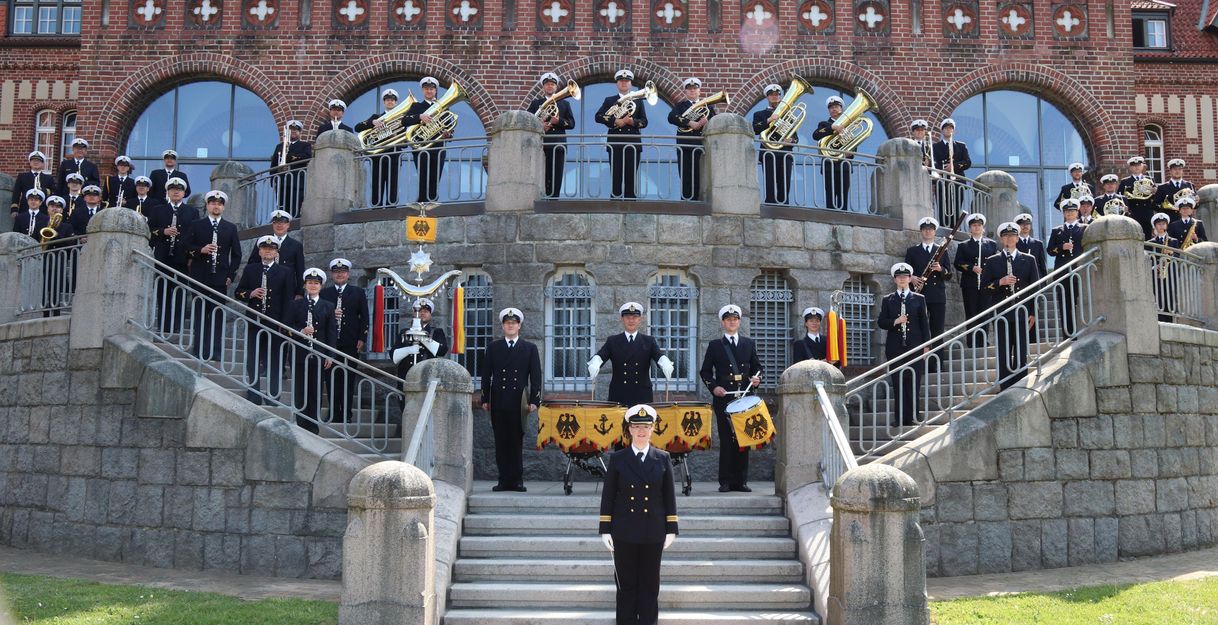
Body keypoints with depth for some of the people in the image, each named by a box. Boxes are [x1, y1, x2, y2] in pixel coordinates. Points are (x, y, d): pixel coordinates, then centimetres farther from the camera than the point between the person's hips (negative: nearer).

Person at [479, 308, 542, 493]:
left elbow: (535, 376, 5)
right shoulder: (493, 347, 12)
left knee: (517, 441, -3)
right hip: (498, 402, 1)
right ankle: (504, 480, 6)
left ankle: (517, 480, 3)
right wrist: (485, 399, 4)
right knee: (501, 442, 2)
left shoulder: (530, 348, 9)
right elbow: (486, 375, 10)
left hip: (519, 401, -1)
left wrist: (534, 400, -3)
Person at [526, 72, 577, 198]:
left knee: (556, 176, -4)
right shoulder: (536, 103, 15)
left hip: (558, 145, 1)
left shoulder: (565, 104, 18)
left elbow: (571, 123, 8)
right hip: (541, 144, -1)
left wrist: (559, 121, -10)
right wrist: (538, 125, -13)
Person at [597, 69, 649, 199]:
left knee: (631, 176, -1)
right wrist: (615, 121, -15)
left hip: (633, 143, 1)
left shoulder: (638, 101, 13)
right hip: (615, 142, -1)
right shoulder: (610, 100, 11)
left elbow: (644, 121, 6)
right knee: (616, 176, -3)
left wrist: (632, 121, -14)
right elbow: (598, 116, -3)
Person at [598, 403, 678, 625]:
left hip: (653, 534, 1)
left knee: (650, 585, 7)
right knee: (626, 584, 6)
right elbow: (608, 496, 2)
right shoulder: (617, 458, 1)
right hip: (624, 533, 0)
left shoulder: (662, 458, 4)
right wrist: (605, 530, -2)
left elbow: (669, 496, 5)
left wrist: (671, 529, 2)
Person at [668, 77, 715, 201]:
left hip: (702, 146, 1)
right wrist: (690, 123, -17)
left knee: (700, 180, -4)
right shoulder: (680, 105, 15)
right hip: (685, 146, -1)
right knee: (686, 180, -4)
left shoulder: (708, 105, 19)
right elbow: (671, 118, -5)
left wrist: (707, 122, -16)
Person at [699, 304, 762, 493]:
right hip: (723, 398, -2)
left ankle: (741, 481, 9)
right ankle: (726, 481, 2)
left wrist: (757, 379, -4)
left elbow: (757, 367, 17)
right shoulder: (715, 345, 8)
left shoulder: (748, 343, 14)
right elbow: (705, 371, 8)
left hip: (745, 397, 2)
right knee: (726, 439, -2)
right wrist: (713, 387, -8)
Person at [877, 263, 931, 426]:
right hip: (895, 348, 0)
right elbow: (881, 322, 6)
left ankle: (912, 417, 5)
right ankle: (900, 418, 3)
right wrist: (895, 322, -13)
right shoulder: (887, 300, 9)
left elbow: (925, 323, 7)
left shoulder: (919, 299, 9)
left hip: (914, 346, 0)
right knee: (898, 384, -1)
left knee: (914, 383, -1)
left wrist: (926, 345, 0)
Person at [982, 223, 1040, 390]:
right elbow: (984, 286, 3)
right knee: (1003, 355, 0)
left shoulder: (1029, 260, 10)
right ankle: (1005, 390, 4)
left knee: (1021, 354, 1)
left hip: (1022, 313, 0)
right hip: (1001, 314, 0)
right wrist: (1000, 282, -15)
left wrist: (1033, 313, 0)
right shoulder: (992, 261, 8)